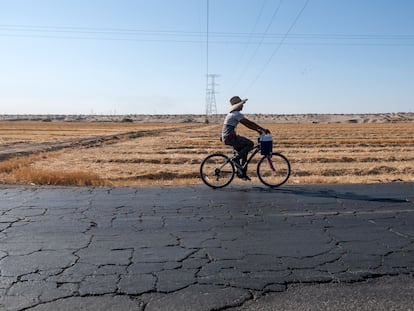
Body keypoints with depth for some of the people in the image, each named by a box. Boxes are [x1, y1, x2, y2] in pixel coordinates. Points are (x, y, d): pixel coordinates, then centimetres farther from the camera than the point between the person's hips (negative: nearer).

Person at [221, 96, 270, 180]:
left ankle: (241, 173, 17)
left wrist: (258, 130, 13)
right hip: (229, 137, -10)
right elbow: (249, 123, -15)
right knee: (250, 144, -14)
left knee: (243, 151, 14)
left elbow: (247, 124, 19)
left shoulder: (234, 114, 19)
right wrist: (263, 129, -10)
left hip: (227, 137, 10)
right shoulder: (237, 114, -13)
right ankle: (236, 159, -9)